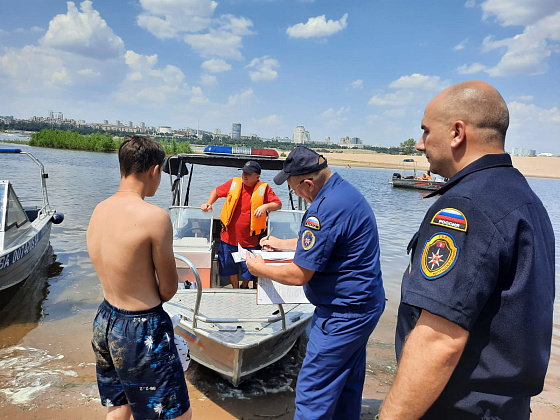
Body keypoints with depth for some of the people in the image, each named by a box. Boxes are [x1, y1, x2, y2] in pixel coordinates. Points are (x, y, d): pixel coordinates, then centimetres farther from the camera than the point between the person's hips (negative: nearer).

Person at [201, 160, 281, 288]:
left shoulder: (264, 188, -5)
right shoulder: (234, 183, 2)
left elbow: (278, 204, -6)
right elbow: (217, 191, 15)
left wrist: (265, 206, -24)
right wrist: (209, 203, -1)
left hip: (249, 240, -2)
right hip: (229, 237, 2)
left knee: (249, 267, 10)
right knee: (230, 266, 14)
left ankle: (245, 287, 40)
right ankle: (235, 289, 35)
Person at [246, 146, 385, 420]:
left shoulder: (325, 209, -26)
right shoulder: (346, 190, 7)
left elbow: (299, 275, -21)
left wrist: (261, 269, -4)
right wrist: (283, 244, 27)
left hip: (344, 313, -10)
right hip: (365, 303, 10)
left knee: (312, 393, 1)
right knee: (347, 385, 23)